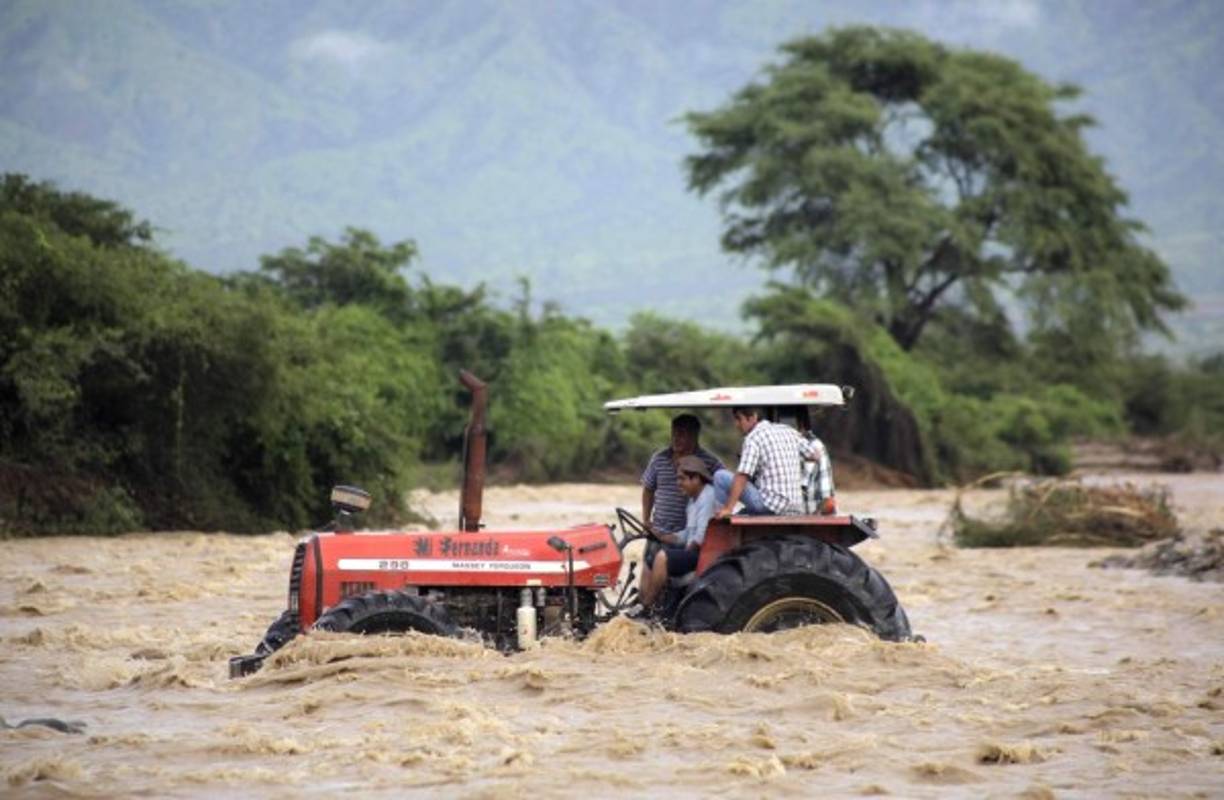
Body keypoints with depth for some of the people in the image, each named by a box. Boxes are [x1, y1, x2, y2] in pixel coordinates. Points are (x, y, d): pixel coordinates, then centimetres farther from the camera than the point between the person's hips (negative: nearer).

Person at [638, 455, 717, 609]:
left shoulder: (708, 497, -15)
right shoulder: (693, 500, 18)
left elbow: (701, 536, -22)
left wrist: (687, 551, -10)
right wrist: (660, 537, 7)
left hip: (704, 554, -11)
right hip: (691, 551, 11)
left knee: (662, 557, -25)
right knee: (649, 561, 9)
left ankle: (646, 607, -18)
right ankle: (640, 603, 0)